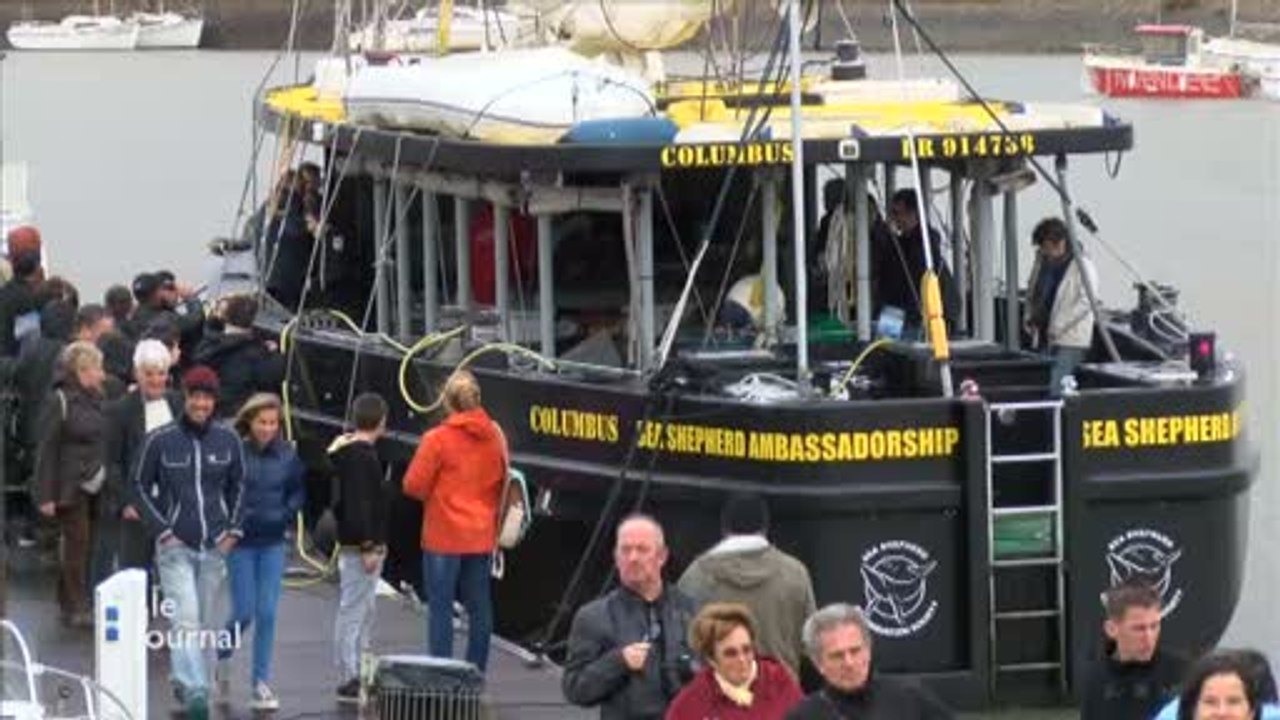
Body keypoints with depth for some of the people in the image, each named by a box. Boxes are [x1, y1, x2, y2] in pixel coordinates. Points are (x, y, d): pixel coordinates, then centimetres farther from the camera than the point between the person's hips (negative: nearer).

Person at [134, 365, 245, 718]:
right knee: (186, 620, -15)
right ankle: (195, 691, -22)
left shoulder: (228, 440, 1)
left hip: (214, 544, 4)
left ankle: (182, 679, 31)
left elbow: (237, 486, 15)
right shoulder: (161, 440, -7)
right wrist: (161, 529, -5)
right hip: (175, 544, -3)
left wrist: (233, 528, 6)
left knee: (202, 622, 12)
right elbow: (141, 484, 3)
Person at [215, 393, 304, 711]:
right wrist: (233, 519, -15)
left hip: (273, 544, 3)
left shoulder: (286, 455, -1)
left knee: (267, 613, 1)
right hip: (240, 542, -3)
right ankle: (223, 655, 31)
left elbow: (298, 491, 10)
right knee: (244, 612, -1)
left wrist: (285, 514, -5)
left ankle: (261, 683, 10)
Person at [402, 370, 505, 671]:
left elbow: (414, 485, -11)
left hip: (444, 536, -5)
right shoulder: (494, 437, 2)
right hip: (482, 536, 5)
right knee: (479, 606, 9)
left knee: (441, 606, 0)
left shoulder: (438, 439, -14)